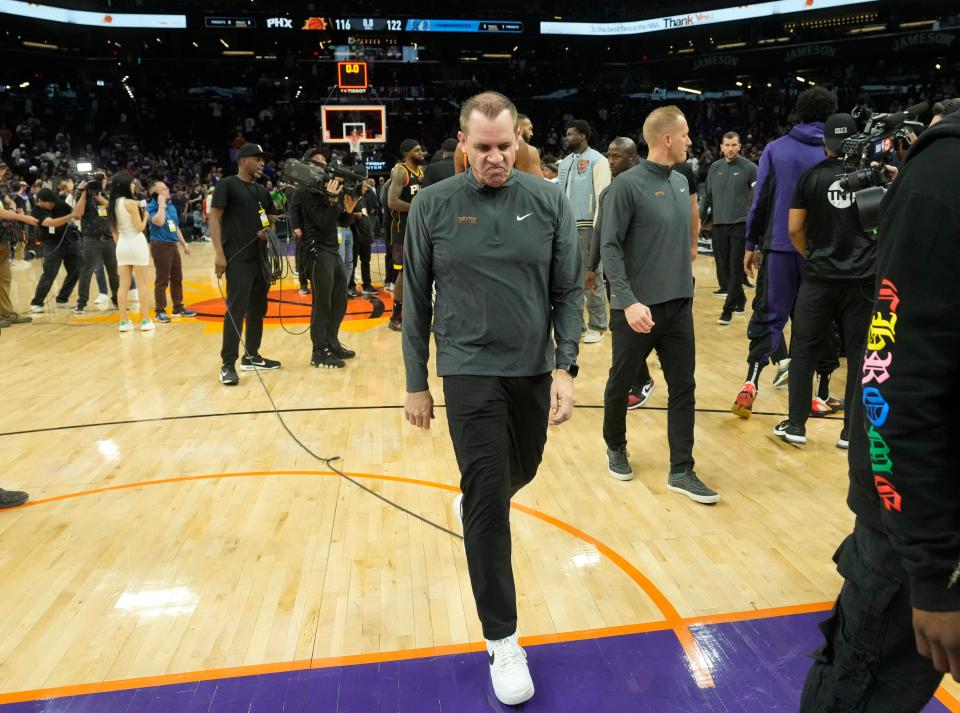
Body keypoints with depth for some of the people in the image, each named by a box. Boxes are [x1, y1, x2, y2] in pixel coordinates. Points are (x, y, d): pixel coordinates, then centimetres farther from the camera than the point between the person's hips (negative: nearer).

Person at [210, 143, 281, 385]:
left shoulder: (262, 191, 15)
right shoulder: (227, 184, -5)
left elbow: (270, 220, 23)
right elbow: (214, 218, -10)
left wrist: (268, 232, -1)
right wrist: (219, 253, -18)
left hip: (261, 257, 8)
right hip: (238, 258, -8)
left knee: (258, 308, 12)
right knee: (236, 309, -10)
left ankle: (251, 357, 23)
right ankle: (228, 364, -5)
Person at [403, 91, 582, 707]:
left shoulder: (549, 201, -2)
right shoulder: (434, 207, -5)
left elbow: (570, 291, 0)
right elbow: (416, 300, 0)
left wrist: (565, 368, -10)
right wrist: (416, 384, 2)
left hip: (534, 369, 3)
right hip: (469, 371, -3)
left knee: (521, 470, 22)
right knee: (488, 499, -4)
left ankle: (476, 506, 58)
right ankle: (503, 640, 11)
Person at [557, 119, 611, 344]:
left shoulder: (597, 160, -5)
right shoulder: (565, 162, 16)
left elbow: (603, 197, -11)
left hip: (587, 227, -7)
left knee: (592, 277, -1)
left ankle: (597, 326, 7)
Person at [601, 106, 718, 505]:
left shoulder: (681, 182, 9)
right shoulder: (628, 184, -12)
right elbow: (610, 247, -16)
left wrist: (687, 287, 15)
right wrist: (628, 300, -24)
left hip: (678, 306, 6)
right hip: (638, 308, -6)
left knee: (683, 389, 6)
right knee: (621, 385, 11)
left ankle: (681, 471, 15)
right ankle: (616, 448, 34)